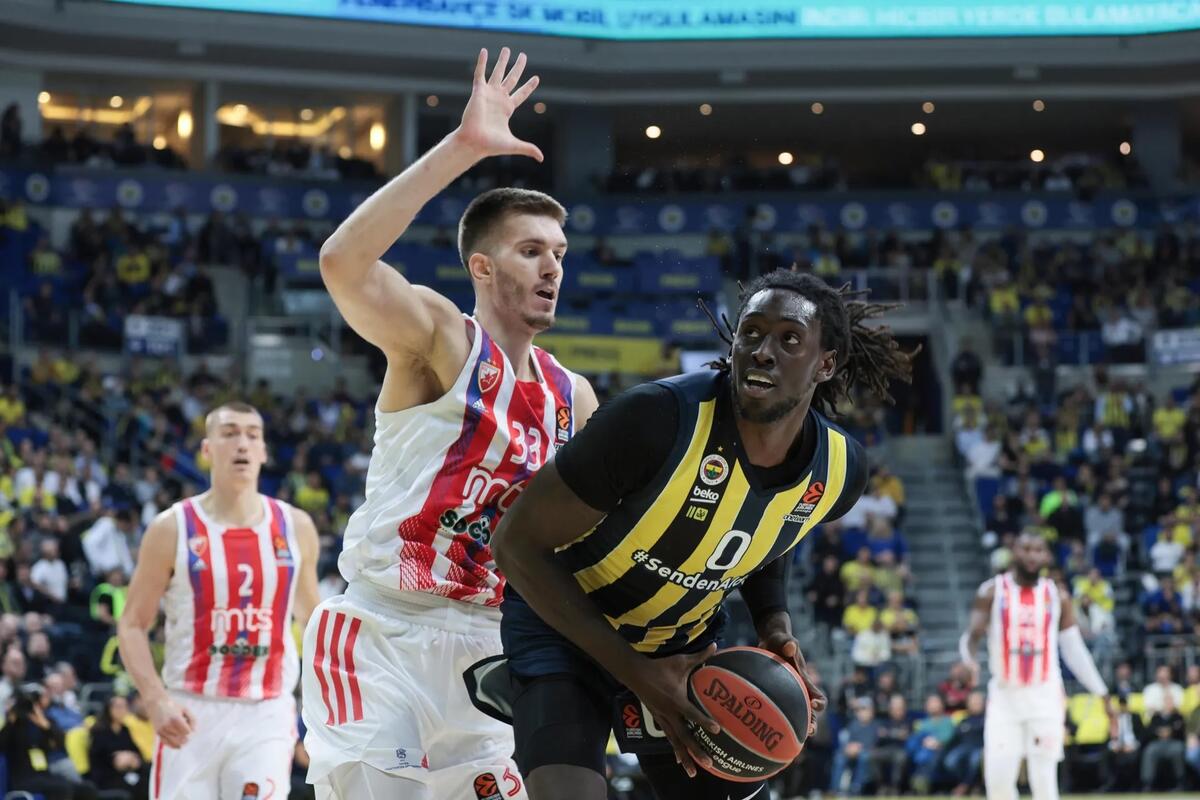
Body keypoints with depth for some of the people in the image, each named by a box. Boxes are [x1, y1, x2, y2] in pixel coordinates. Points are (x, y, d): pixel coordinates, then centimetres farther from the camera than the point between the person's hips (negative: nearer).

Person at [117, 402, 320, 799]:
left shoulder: (295, 528, 5)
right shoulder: (172, 529, -2)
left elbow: (311, 617, 18)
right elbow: (132, 625, 0)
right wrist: (156, 700, -15)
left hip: (266, 716, 1)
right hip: (191, 714, -1)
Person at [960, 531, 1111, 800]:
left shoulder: (1056, 596, 6)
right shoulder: (992, 592, 1)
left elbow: (1074, 649, 9)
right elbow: (973, 635, -5)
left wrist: (1102, 694, 6)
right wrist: (969, 659, -29)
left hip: (1045, 697, 1)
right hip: (1004, 696, -1)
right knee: (998, 777, -7)